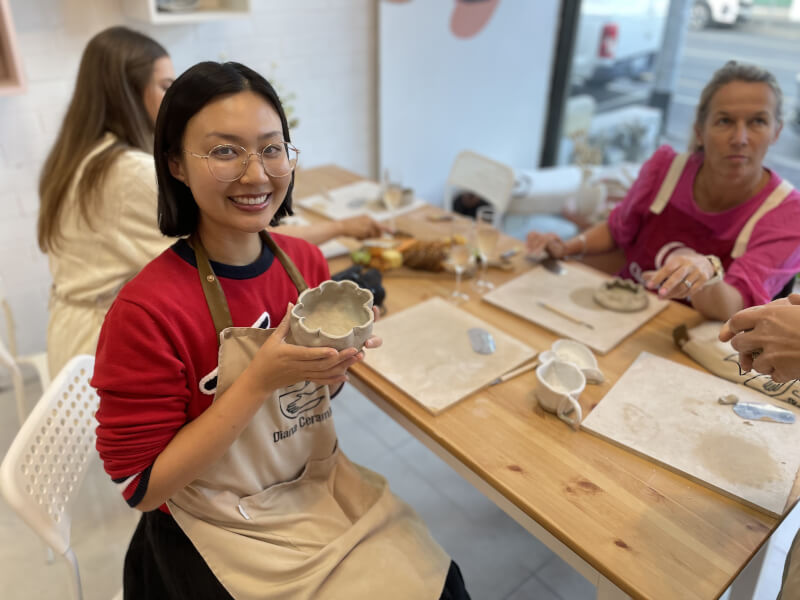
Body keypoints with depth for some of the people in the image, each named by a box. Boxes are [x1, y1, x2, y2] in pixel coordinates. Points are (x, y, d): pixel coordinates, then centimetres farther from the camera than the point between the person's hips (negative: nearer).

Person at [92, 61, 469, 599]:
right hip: (228, 534, -4)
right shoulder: (146, 312, -22)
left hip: (325, 486, 5)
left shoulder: (306, 261, -7)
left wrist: (334, 366, -15)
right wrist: (261, 379, -27)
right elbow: (141, 488, -17)